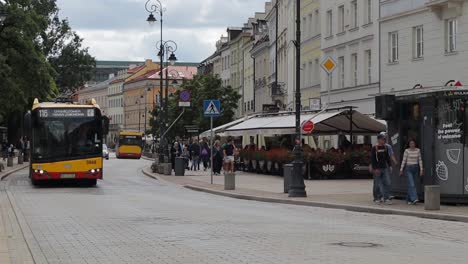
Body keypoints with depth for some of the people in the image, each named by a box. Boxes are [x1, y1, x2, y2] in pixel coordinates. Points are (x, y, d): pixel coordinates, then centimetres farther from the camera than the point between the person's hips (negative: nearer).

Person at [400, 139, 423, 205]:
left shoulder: (418, 150, 4)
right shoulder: (407, 151, -5)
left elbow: (420, 160, 5)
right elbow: (404, 160, -3)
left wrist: (421, 169, 0)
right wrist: (401, 170, -3)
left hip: (415, 168, 4)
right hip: (408, 168, -4)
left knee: (411, 184, 10)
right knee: (412, 184, -14)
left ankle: (408, 199, 20)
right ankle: (414, 199, -21)